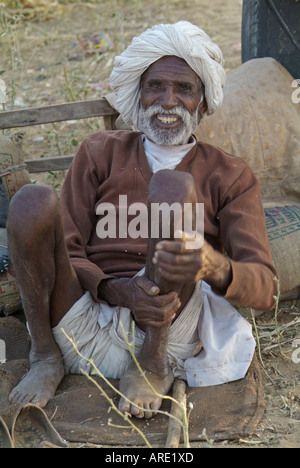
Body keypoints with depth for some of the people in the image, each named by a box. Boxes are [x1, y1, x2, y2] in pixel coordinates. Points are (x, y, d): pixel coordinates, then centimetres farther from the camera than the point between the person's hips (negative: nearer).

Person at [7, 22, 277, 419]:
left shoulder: (230, 176, 13)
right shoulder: (101, 153, 17)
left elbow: (265, 290, 1)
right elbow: (66, 254, 7)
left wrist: (213, 264, -25)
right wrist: (120, 291, -16)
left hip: (167, 334, -1)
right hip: (83, 331, 2)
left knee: (172, 185, -23)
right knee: (32, 202, -22)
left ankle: (153, 364, -13)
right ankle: (46, 358, -5)